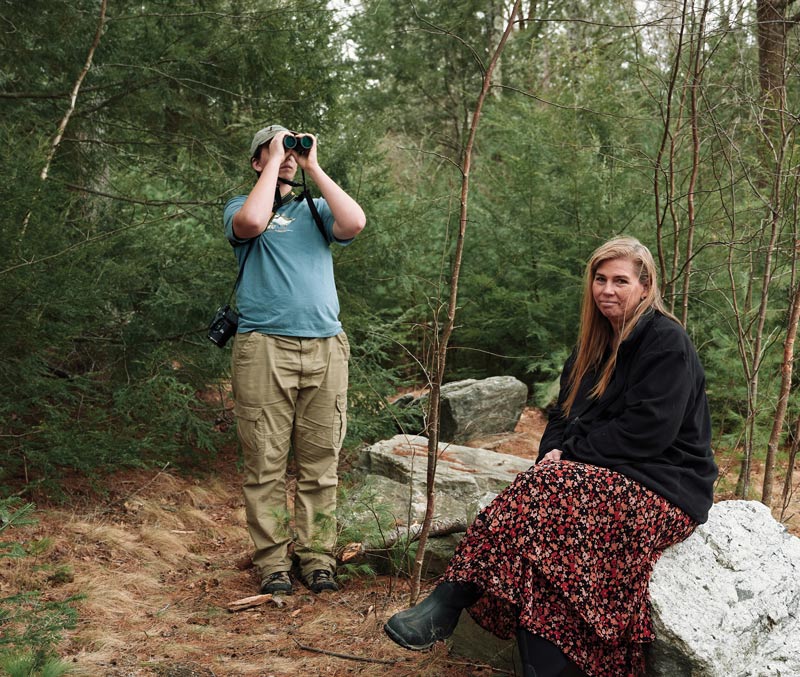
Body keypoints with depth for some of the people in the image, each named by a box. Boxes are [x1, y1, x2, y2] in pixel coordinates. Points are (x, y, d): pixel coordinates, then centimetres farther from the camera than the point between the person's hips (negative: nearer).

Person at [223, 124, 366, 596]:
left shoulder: (316, 210, 19)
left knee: (320, 463, 2)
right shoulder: (241, 207, 12)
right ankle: (273, 561, 5)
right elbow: (251, 222, -14)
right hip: (264, 348, -2)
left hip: (326, 348, 3)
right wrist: (274, 163, -2)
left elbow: (355, 223, -3)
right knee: (266, 463, -2)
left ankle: (318, 557, 9)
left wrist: (313, 167, 3)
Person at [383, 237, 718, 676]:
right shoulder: (597, 342, 17)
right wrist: (553, 450, -4)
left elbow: (646, 432, -17)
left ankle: (448, 604, -36)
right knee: (544, 489, -27)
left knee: (549, 488, -32)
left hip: (663, 488, -7)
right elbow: (565, 410, 18)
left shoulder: (666, 343, -8)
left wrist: (570, 453, -14)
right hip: (605, 475, 7)